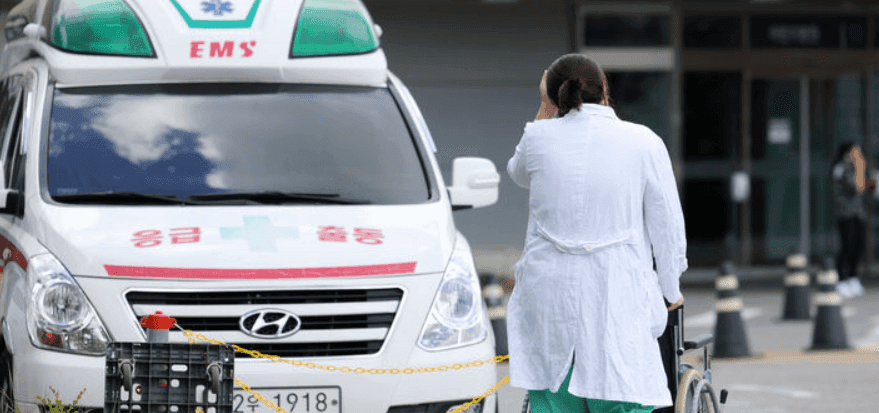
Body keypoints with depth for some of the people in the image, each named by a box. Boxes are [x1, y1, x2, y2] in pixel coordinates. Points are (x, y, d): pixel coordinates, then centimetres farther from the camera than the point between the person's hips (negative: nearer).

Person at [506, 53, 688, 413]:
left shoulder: (539, 136, 0)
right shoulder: (643, 142, -4)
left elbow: (519, 173, 25)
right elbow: (667, 225, 2)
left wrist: (545, 109, 26)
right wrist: (671, 289, 16)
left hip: (547, 299, 2)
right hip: (618, 301, -2)